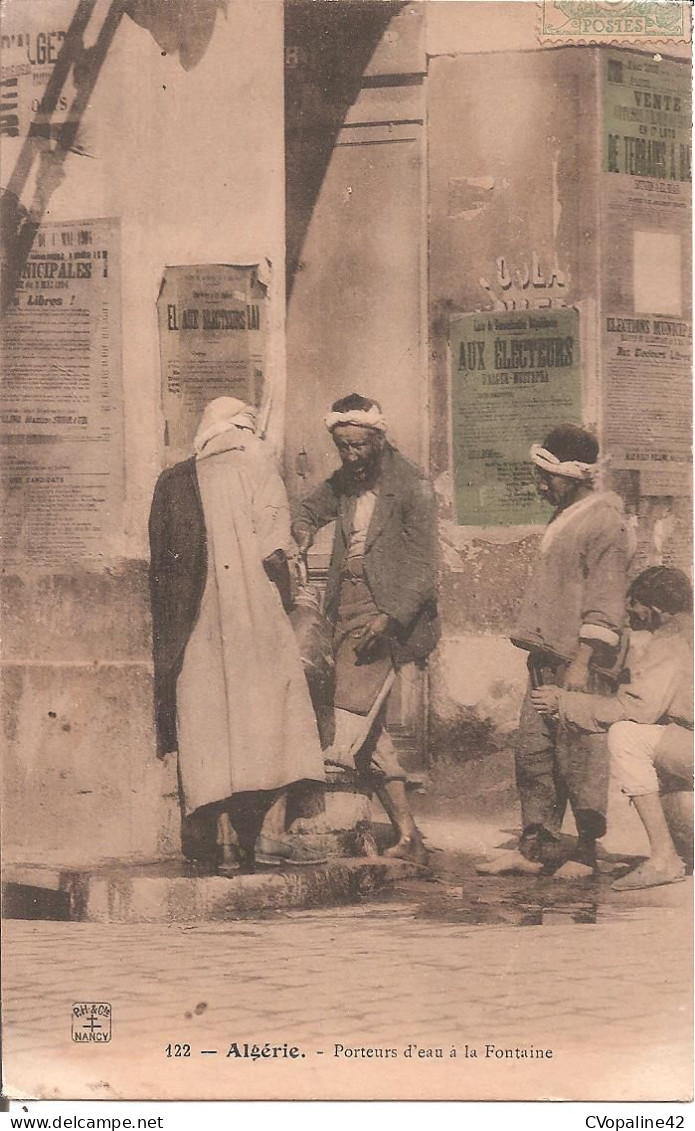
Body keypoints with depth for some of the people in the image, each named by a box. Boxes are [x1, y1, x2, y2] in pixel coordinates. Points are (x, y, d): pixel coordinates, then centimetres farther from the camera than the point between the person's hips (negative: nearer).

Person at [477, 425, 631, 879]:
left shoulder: (604, 522, -10)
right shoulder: (564, 518, 18)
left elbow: (604, 602, -15)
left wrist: (582, 662, -20)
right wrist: (541, 650, 19)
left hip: (580, 660, -9)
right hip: (548, 658, 9)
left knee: (579, 755, -3)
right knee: (532, 751, 7)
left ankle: (586, 853, 8)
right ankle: (536, 847, 12)